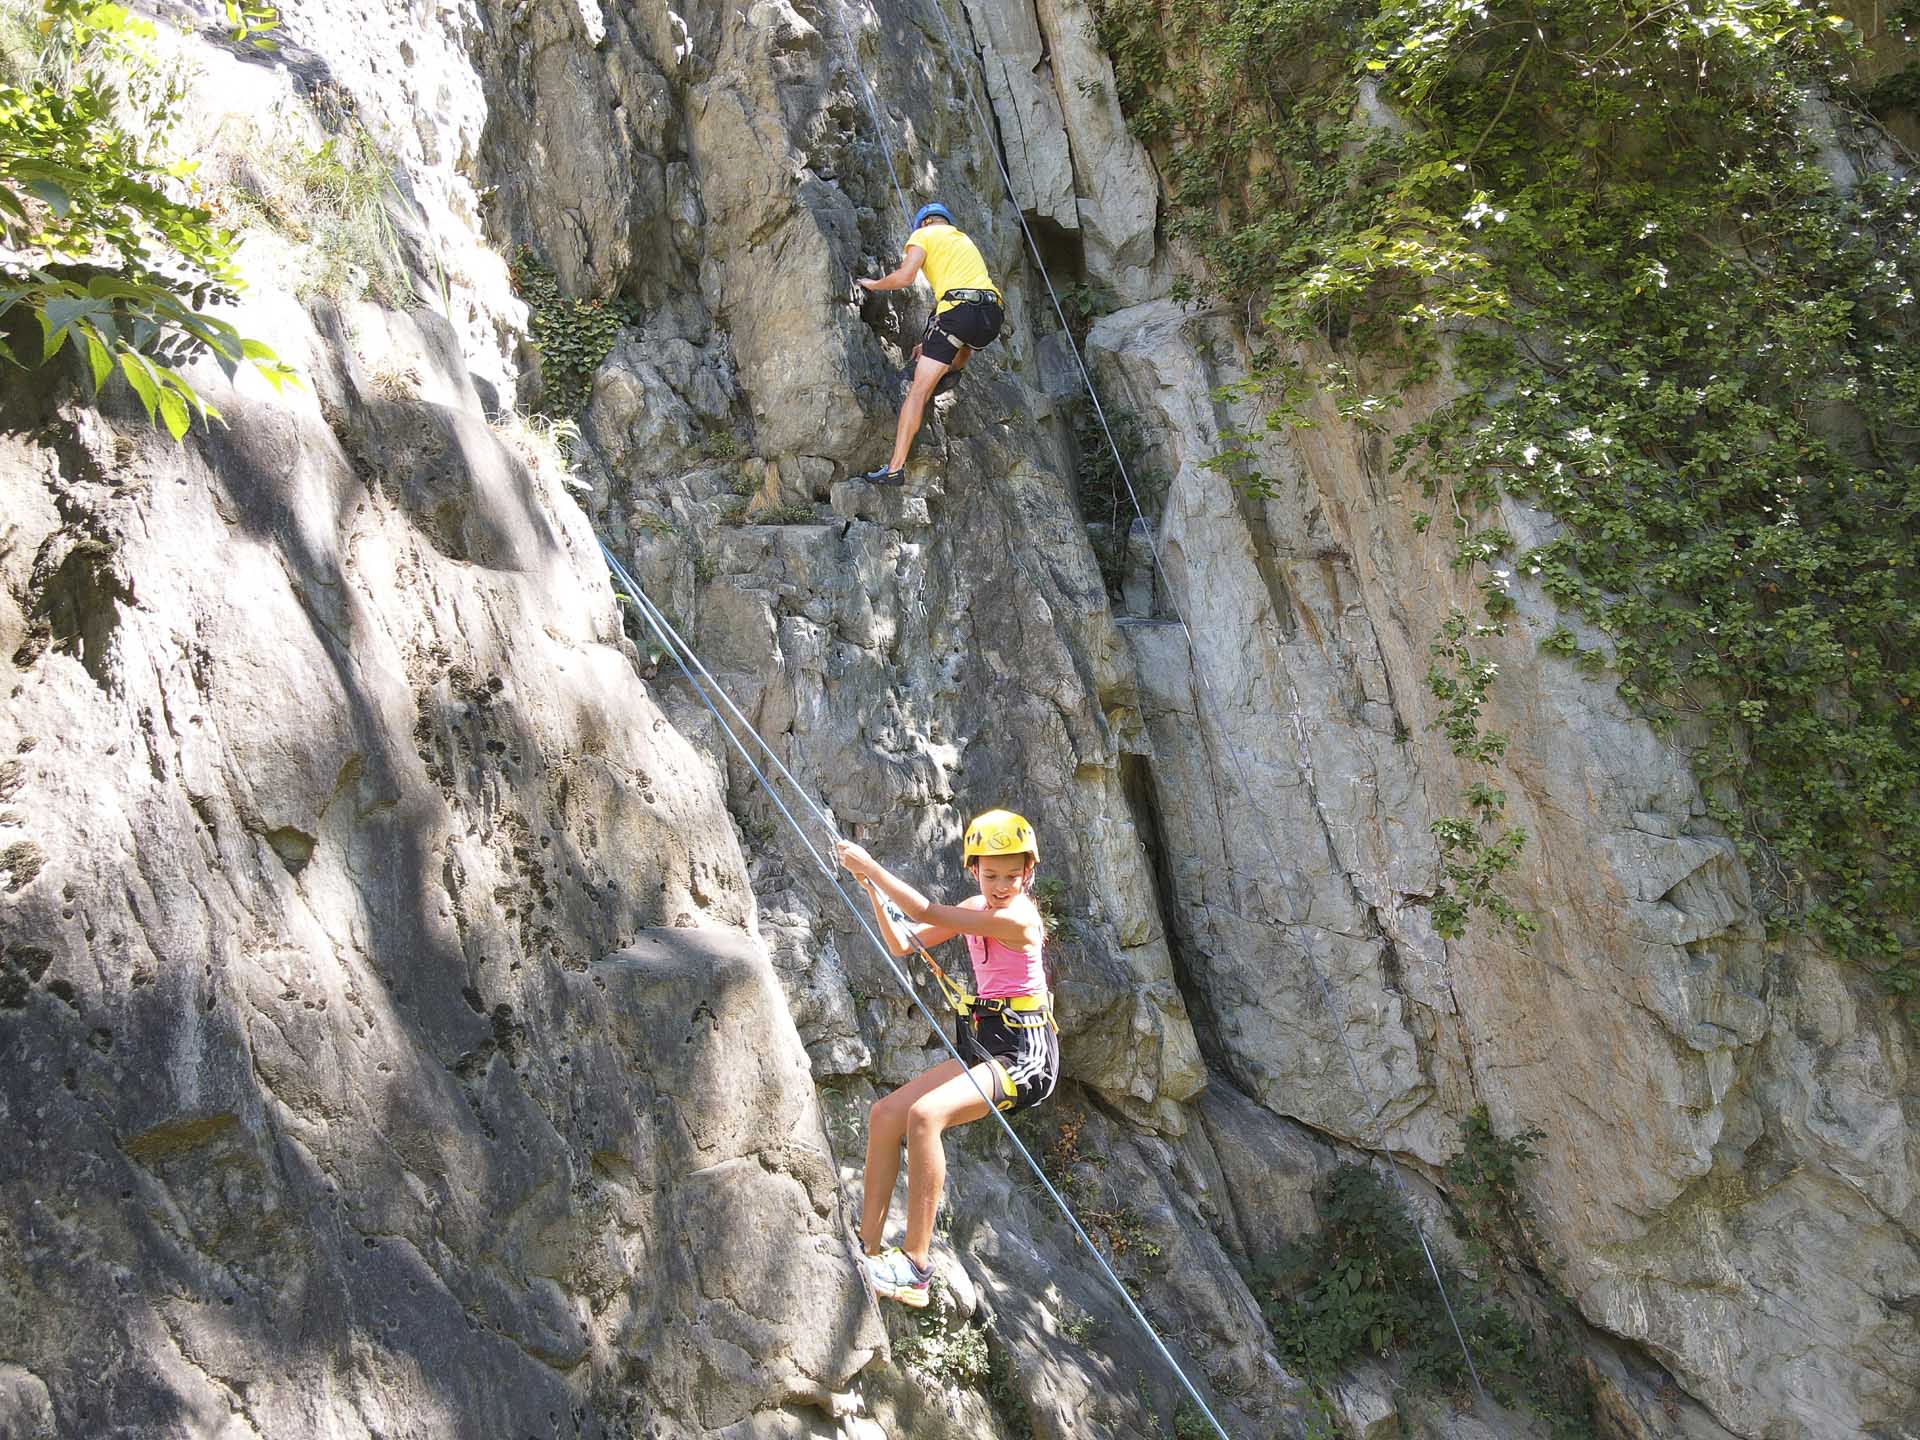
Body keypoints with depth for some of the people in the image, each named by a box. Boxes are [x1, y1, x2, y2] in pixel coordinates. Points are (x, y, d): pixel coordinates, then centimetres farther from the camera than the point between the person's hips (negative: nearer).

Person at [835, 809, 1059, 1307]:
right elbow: (902, 944, 14)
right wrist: (872, 887, 1)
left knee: (924, 1114, -30)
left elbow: (928, 913, -19)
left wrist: (870, 865, -12)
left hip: (1025, 1052, -10)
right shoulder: (976, 909, 12)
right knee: (885, 1115, 2)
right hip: (981, 1046, 10)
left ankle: (916, 1267, -28)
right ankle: (869, 1248, 8)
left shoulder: (1018, 917, -17)